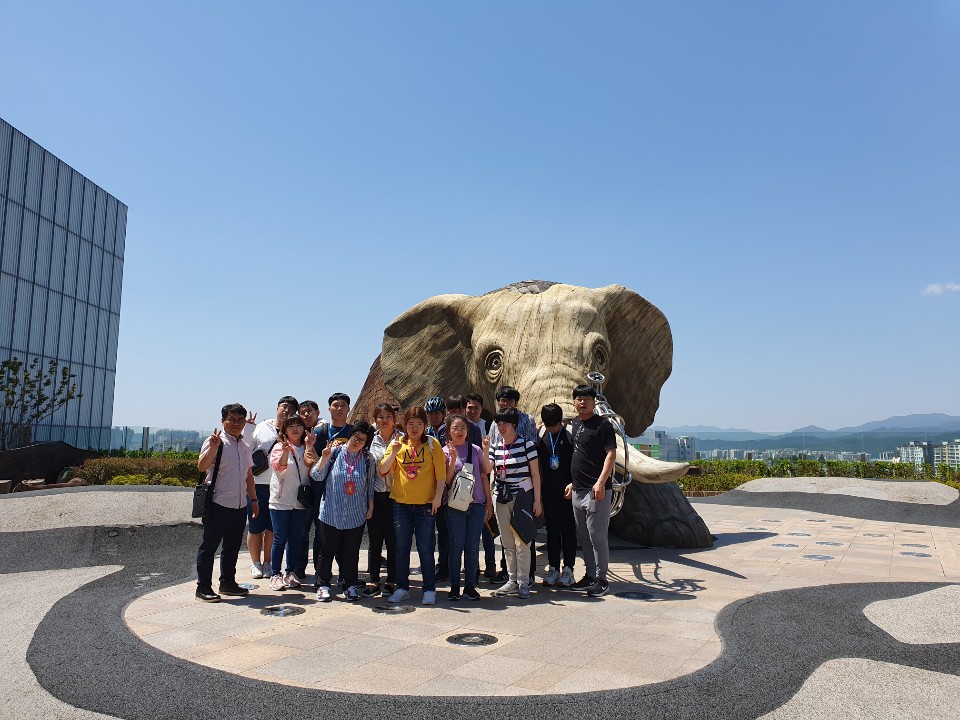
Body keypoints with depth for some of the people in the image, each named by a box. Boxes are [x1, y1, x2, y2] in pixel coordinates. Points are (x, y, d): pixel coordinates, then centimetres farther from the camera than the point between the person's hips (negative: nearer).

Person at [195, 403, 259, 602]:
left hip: (240, 505, 7)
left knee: (233, 546, 15)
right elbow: (202, 467, -22)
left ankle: (227, 582, 28)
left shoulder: (246, 447, 14)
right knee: (209, 546, 1)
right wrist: (213, 448, -34)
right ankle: (203, 587, 9)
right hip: (218, 504, -7)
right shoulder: (216, 442, -8)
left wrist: (254, 499, 20)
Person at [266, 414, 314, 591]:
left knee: (296, 538, 9)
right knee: (280, 538, 1)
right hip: (281, 501, -3)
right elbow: (278, 467, -19)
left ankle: (290, 572, 20)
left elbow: (312, 470, -6)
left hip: (301, 501, 3)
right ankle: (275, 574, 9)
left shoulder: (308, 448, 8)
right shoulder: (279, 447, -2)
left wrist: (309, 447, -18)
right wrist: (285, 451, -36)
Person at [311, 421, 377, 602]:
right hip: (331, 512, -1)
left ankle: (351, 585, 22)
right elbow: (316, 476, -4)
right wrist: (324, 459, -19)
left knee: (351, 552, 8)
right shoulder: (334, 452, -4)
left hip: (356, 515, 1)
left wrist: (370, 506, 8)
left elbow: (370, 485, 10)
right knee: (328, 550, 6)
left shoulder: (368, 459, 2)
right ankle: (323, 584, 20)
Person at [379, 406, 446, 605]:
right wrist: (394, 452, -17)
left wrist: (438, 496, -10)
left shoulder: (432, 444, -1)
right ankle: (402, 588, 22)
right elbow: (383, 469, -2)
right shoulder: (397, 443, 5)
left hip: (425, 504, -2)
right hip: (401, 503, 2)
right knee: (402, 548, 10)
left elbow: (441, 473, -2)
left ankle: (429, 589, 13)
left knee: (425, 549, 2)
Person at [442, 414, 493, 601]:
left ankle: (470, 585, 14)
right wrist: (453, 460, -17)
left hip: (477, 503, 2)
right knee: (456, 545, 0)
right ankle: (454, 586, 10)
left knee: (473, 546, 4)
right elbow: (446, 480, -4)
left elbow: (484, 476, 11)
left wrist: (489, 501, 9)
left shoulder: (475, 450, 8)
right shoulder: (445, 452, 1)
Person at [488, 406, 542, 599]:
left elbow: (535, 474, -3)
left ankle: (523, 583, 5)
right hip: (502, 497, 5)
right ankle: (512, 581, 20)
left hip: (522, 497, -5)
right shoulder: (495, 446, 8)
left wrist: (537, 500, -6)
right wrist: (485, 451, -17)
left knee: (521, 542, -5)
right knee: (507, 543, 10)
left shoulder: (527, 444, -5)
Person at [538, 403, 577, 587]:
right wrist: (538, 487, 9)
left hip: (568, 489, -4)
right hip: (549, 490, 4)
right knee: (552, 529, 8)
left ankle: (568, 569, 10)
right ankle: (553, 568, 16)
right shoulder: (541, 436, 6)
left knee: (568, 529, 3)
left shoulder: (570, 434, -6)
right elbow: (536, 461, 13)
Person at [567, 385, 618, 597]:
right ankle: (590, 575, 26)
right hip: (578, 490, 8)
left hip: (596, 490, -8)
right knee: (583, 536, 15)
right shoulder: (575, 424, 15)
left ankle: (601, 579, 6)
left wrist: (601, 482, -23)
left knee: (597, 536, -4)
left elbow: (611, 454, -14)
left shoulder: (602, 425, -9)